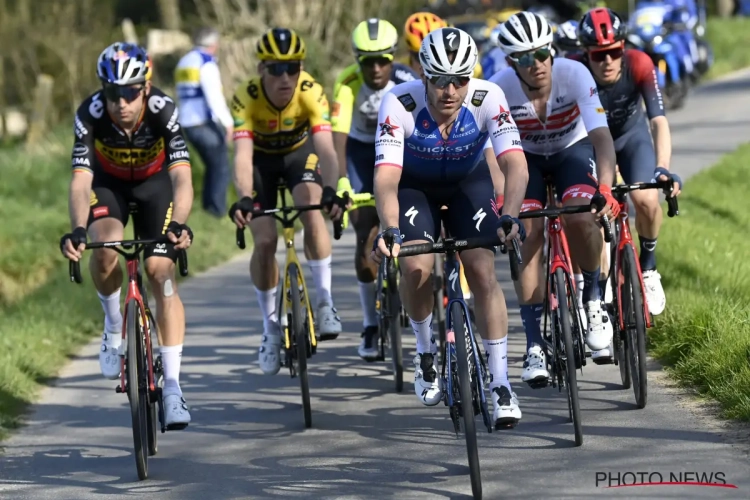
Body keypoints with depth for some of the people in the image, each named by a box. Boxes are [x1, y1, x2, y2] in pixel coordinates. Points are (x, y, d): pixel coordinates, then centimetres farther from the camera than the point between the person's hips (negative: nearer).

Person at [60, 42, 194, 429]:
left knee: (162, 272, -14)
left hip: (154, 183, 0)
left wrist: (179, 224, -57)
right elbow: (80, 180, -36)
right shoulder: (90, 115, -31)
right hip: (107, 183, 0)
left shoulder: (163, 110, -33)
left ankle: (172, 385, -12)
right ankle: (114, 327, -1)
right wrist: (77, 231, -53)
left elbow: (182, 178, -39)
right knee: (105, 247, -30)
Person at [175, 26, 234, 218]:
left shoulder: (183, 63, 17)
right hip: (207, 124, -8)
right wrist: (227, 122, -20)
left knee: (211, 166, 18)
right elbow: (214, 95, -20)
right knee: (221, 167, -3)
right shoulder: (207, 63, -10)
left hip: (188, 124, 8)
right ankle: (217, 210, -10)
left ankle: (208, 207, 15)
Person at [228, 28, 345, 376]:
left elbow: (326, 148, -41)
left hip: (300, 153, 0)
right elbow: (242, 155, -42)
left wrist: (331, 191, -59)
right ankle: (270, 327, 7)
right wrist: (244, 199, -60)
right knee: (264, 241, -13)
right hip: (261, 158, 0)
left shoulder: (311, 92, -32)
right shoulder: (246, 98, -33)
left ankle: (325, 301, -20)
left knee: (310, 205, -30)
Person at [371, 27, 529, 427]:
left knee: (483, 271, -15)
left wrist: (510, 216, -56)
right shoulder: (400, 103, -34)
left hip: (467, 182, 1)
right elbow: (386, 176, -41)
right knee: (417, 267, -23)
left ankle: (500, 384, -7)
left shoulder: (488, 99, -31)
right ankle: (426, 351, 6)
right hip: (414, 184, -1)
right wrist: (389, 230, -57)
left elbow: (515, 164, -38)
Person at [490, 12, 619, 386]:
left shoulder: (574, 75, -30)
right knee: (528, 236, -20)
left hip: (573, 150, -1)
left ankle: (592, 298, -2)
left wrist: (605, 188, -52)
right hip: (527, 158, 1)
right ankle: (535, 346, -13)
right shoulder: (499, 88, -27)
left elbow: (601, 135, -37)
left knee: (581, 220, -30)